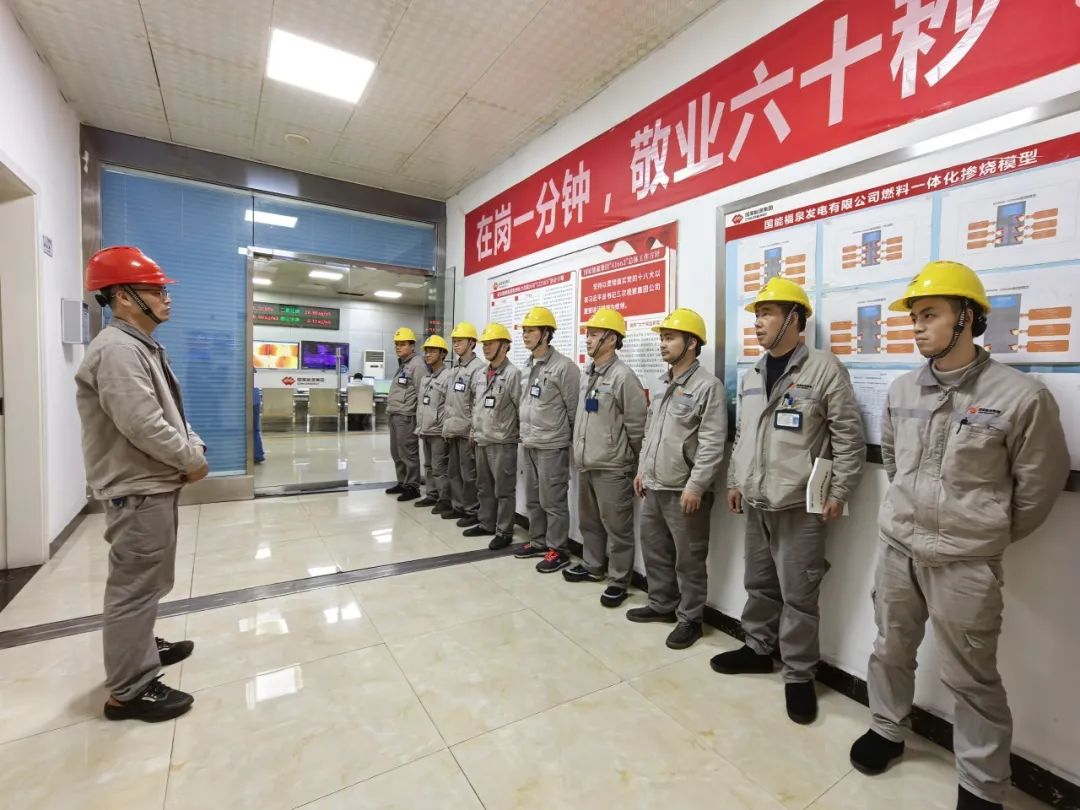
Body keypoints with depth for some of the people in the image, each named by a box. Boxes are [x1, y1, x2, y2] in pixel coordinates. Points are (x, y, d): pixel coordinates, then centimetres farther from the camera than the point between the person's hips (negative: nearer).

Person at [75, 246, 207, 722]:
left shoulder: (143, 348, 14)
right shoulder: (117, 350, -20)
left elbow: (170, 415, 17)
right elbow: (143, 426, -27)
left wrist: (194, 447, 1)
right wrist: (192, 461, -14)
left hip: (155, 486, 11)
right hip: (138, 492, -11)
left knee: (145, 583, 24)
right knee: (134, 587, 1)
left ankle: (141, 648, 42)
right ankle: (129, 691, 15)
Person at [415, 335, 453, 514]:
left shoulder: (448, 376, -13)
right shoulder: (426, 377, 15)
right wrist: (420, 427, 17)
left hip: (439, 431, -9)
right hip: (426, 430, 9)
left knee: (440, 468, -4)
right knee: (429, 466, 16)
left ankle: (445, 501, 5)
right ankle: (432, 495, 27)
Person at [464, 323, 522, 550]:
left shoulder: (513, 373, -13)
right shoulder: (480, 375, 11)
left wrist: (519, 434, -9)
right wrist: (474, 429, 19)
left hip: (503, 442, -8)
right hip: (481, 441, 8)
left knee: (504, 490, 3)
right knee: (484, 487, 18)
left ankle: (504, 532, 14)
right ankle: (486, 524, 32)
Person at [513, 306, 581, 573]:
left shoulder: (564, 366, -14)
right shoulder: (526, 368, 11)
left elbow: (574, 409, -10)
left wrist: (569, 438, -4)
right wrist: (525, 433, 16)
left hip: (552, 446, -8)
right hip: (529, 445, 8)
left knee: (553, 501, 1)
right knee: (533, 499, 17)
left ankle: (558, 549, 14)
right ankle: (538, 541, 32)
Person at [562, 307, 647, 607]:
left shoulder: (623, 376, -15)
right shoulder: (587, 375, 10)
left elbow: (637, 427, -12)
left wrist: (635, 462, -4)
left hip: (612, 468, -8)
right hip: (585, 465, 8)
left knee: (617, 527, 5)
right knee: (589, 521, 21)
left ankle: (618, 581, 19)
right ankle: (593, 566, 38)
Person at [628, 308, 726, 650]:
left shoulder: (708, 386, -13)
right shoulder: (662, 385, 12)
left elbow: (712, 444, -17)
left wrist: (695, 486, -19)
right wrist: (642, 470, 16)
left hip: (684, 491, -8)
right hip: (653, 487, 8)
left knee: (689, 559, 7)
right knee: (654, 549, 19)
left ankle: (690, 618, 24)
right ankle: (661, 604, 36)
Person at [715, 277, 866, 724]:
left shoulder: (824, 368, -9)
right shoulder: (752, 376, 11)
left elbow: (849, 438, -9)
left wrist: (838, 493, -10)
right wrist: (735, 481, 16)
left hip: (800, 505, -6)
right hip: (756, 503, 6)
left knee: (798, 594, 5)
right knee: (759, 583, 19)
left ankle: (799, 675, 22)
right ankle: (758, 648, 36)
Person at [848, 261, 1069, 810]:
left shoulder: (1020, 396, -12)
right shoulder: (901, 390, 2)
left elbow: (1039, 485, -3)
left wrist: (987, 538, 5)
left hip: (965, 565, -4)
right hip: (895, 549, 5)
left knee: (969, 678, 9)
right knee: (890, 651, 19)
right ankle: (886, 730, 41)